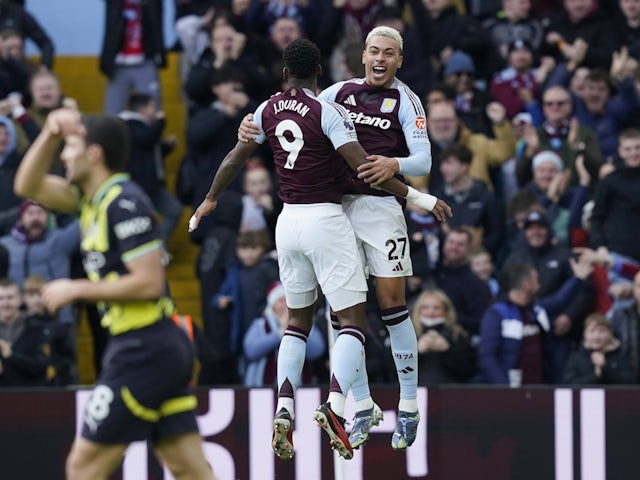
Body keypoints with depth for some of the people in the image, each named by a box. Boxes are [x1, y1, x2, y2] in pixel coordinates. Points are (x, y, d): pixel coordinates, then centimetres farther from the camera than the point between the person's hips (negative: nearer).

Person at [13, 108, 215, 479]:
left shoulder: (125, 203, -14)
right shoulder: (93, 198, 14)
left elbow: (149, 283, -20)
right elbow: (28, 186, 22)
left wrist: (78, 289, -12)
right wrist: (50, 133, 7)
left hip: (143, 349, -9)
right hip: (165, 350, 9)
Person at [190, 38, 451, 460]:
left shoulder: (268, 111, 5)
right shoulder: (327, 111, -11)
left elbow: (234, 160, 15)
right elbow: (363, 166, -18)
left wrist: (209, 201, 31)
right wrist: (417, 197, -13)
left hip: (289, 221, 6)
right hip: (326, 219, -6)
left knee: (298, 319, 17)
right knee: (353, 320, -3)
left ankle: (284, 410, 2)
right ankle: (335, 406, -24)